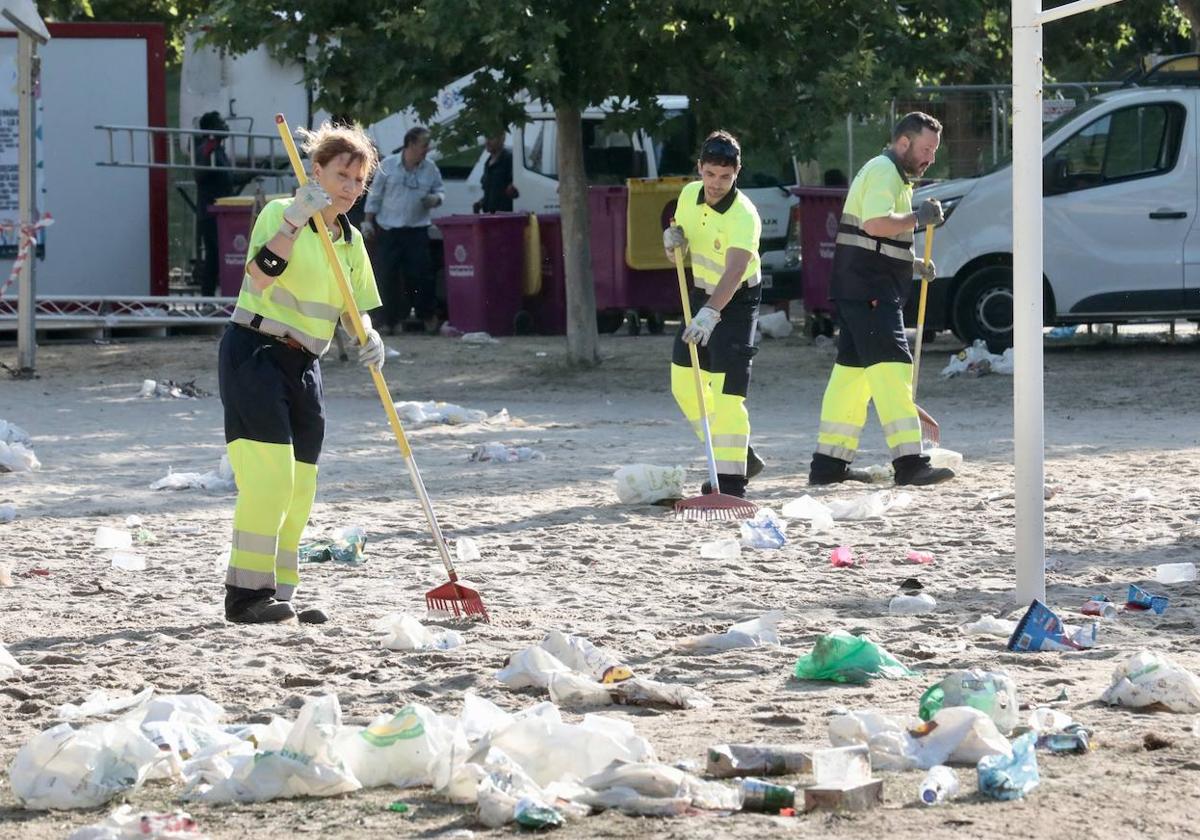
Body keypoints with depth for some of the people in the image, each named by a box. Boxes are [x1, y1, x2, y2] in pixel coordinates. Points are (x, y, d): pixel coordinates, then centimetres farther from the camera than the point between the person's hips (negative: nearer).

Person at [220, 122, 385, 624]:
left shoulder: (351, 242, 13)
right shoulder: (280, 213, -8)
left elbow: (355, 310, 16)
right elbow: (260, 277, -22)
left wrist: (368, 338, -6)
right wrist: (295, 220, -30)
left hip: (304, 366, 8)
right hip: (254, 352, -7)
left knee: (300, 487, 5)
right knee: (269, 473, -16)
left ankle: (278, 593, 12)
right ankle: (246, 592, -13)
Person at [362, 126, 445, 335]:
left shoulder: (430, 168, 3)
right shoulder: (388, 165, -2)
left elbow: (440, 190, 13)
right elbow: (375, 195, 3)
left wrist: (436, 199, -12)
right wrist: (369, 221, 1)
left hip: (417, 231, 1)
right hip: (388, 231, -1)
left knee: (421, 274, -5)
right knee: (388, 277, 0)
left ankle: (429, 317, 8)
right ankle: (391, 320, 9)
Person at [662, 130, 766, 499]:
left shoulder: (744, 215, -28)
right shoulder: (689, 195, -6)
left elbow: (735, 271, -42)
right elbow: (680, 237, 13)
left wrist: (711, 313, -57)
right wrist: (672, 237, -13)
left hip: (737, 300, -8)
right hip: (702, 293, 8)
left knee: (727, 389, -17)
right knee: (684, 382, 10)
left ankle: (731, 479, -14)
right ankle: (740, 455, 24)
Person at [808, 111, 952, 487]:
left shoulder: (895, 176, 24)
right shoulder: (882, 172, -11)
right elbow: (876, 223, -28)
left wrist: (913, 263, 19)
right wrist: (918, 217, -19)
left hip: (871, 289, 11)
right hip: (868, 288, -11)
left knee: (853, 369, 11)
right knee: (890, 366, -15)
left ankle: (828, 463, 14)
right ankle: (909, 462, -21)